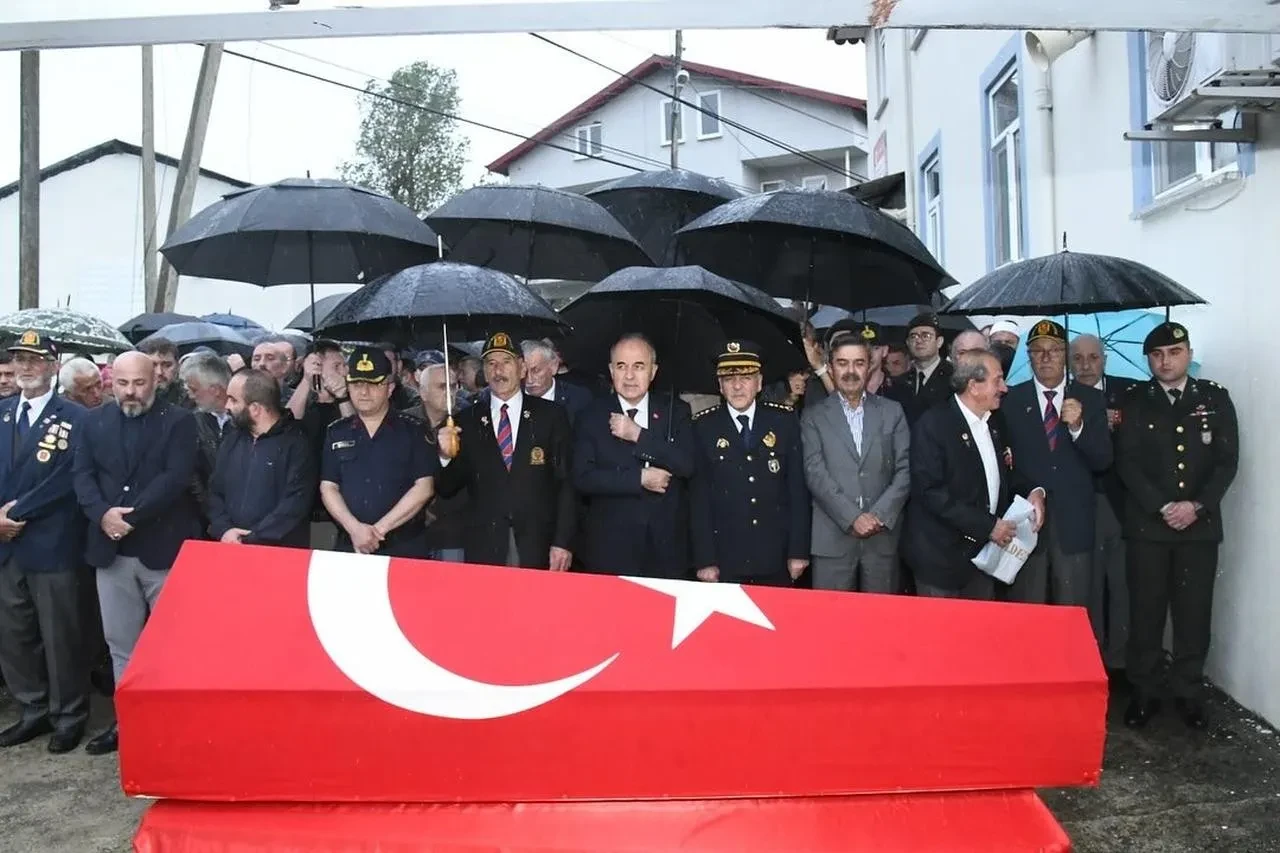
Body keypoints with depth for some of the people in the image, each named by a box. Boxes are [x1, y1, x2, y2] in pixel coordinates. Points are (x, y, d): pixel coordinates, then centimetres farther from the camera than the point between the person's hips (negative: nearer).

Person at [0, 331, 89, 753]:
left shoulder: (73, 417, -7)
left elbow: (66, 480, -14)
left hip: (51, 545, -6)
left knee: (60, 636, 5)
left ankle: (69, 715, 20)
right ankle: (34, 710, 30)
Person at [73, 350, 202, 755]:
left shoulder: (179, 421, -4)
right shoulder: (94, 421, 9)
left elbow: (176, 478, -13)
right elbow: (82, 475, 3)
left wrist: (131, 516, -18)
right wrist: (102, 514, -14)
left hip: (163, 547, -4)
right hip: (111, 548, 4)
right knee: (120, 642, 13)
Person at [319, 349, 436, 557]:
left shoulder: (412, 431, 0)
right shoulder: (336, 432, 9)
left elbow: (424, 487, -6)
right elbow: (328, 488, 5)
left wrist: (380, 528, -12)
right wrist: (355, 528, -11)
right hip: (349, 546, 3)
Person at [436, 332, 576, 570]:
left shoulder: (552, 415, 1)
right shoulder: (467, 421, 5)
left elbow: (566, 483, -1)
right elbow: (447, 489, 7)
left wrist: (563, 542, -8)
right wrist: (446, 456, -13)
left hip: (538, 550, -1)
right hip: (483, 550, 1)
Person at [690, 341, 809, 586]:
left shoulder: (784, 420, -1)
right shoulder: (703, 426, -3)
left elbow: (797, 487, 1)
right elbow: (699, 497, -3)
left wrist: (799, 551, -2)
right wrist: (704, 560, -7)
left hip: (776, 559, 1)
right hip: (725, 560, -1)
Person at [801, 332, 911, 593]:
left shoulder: (892, 411, 10)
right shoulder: (814, 416, 5)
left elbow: (905, 469, 4)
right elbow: (815, 474, -5)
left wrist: (880, 515, -9)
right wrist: (852, 517, -13)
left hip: (883, 536, 2)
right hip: (832, 538, -1)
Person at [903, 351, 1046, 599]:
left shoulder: (993, 424, 11)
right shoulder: (933, 424, -14)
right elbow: (930, 491, -21)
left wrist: (1032, 492, -1)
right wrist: (987, 525, -20)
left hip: (985, 554, 7)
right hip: (943, 554, -7)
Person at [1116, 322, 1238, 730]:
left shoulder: (1215, 398, 5)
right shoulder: (1134, 401, 2)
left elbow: (1227, 461, 1)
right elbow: (1128, 463, -3)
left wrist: (1196, 506, -11)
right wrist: (1162, 508, -12)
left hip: (1200, 526, 1)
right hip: (1147, 525, -1)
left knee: (1194, 612, 6)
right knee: (1146, 612, 4)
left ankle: (1187, 692, 21)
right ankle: (1144, 692, 17)